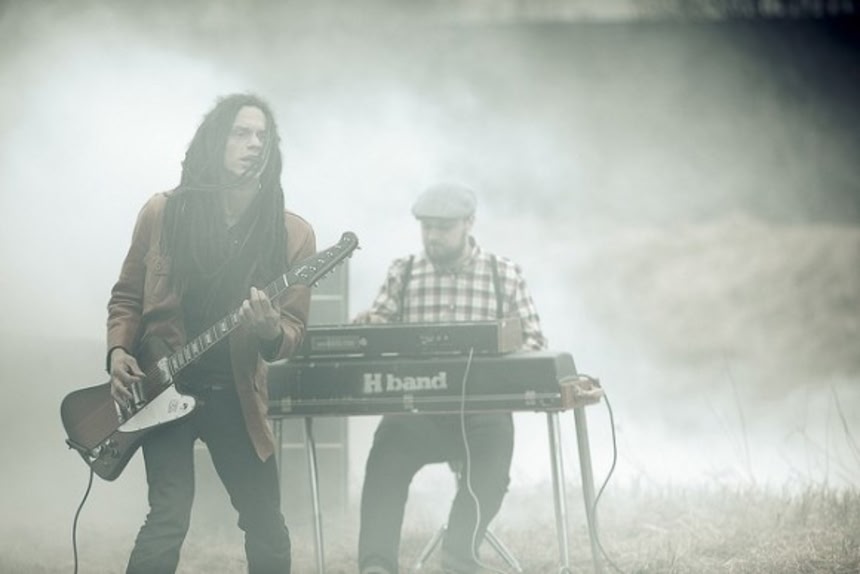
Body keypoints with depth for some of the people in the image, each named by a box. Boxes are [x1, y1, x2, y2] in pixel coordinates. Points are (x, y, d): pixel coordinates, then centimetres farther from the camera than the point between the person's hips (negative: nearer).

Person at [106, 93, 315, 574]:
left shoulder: (293, 234, -2)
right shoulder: (163, 213, -1)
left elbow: (295, 327, -1)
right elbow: (127, 296, 8)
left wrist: (271, 331, -24)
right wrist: (119, 351, -8)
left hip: (236, 395, 2)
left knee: (267, 527, 8)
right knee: (168, 520, -14)